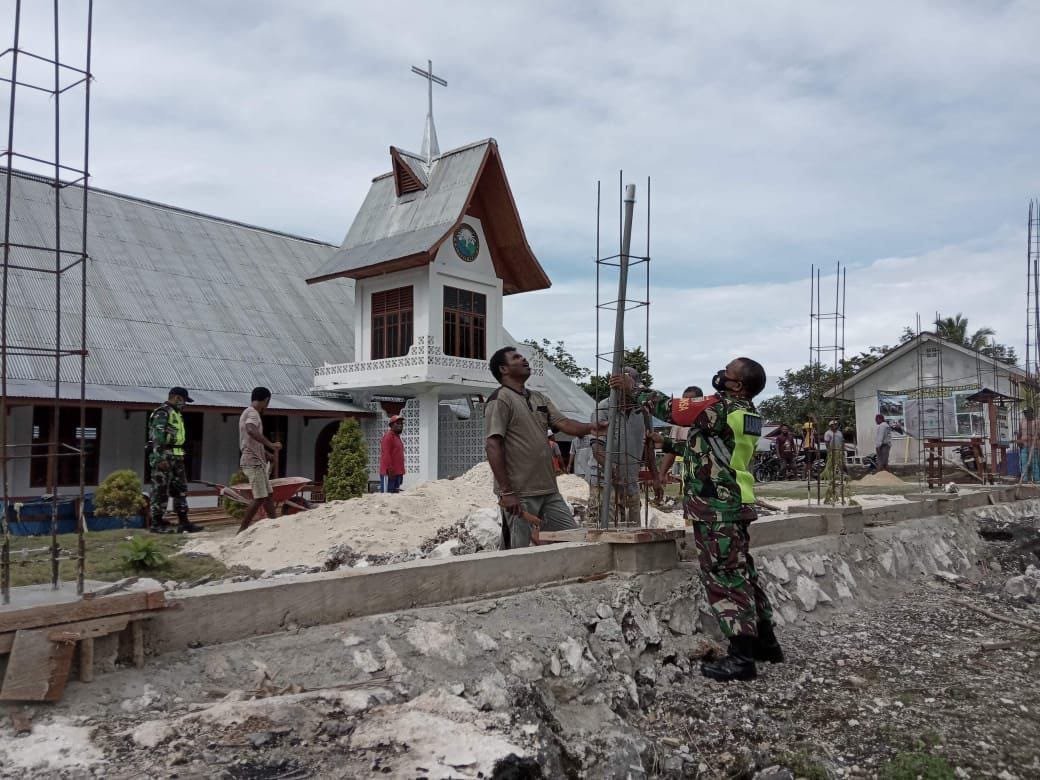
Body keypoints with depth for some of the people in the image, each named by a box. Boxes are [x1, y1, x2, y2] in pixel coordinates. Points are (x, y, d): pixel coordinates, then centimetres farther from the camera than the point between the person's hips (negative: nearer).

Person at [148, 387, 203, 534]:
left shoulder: (175, 414, 20)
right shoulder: (162, 413, -10)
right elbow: (158, 437, -18)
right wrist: (160, 458, -24)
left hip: (176, 457, 10)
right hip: (164, 456, -10)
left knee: (180, 489, 9)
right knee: (161, 490, -4)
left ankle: (183, 521, 12)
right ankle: (157, 523, 1)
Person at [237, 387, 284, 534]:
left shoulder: (247, 413, 19)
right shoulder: (252, 413, -13)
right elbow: (251, 430, -36)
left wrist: (266, 453, 38)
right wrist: (271, 444, -37)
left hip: (257, 461, 10)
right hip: (253, 462, -10)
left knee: (267, 495, 12)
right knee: (260, 498, -10)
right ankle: (242, 531, -5)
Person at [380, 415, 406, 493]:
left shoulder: (397, 437, 21)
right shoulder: (388, 436, -9)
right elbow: (385, 454, -17)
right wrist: (389, 469, -22)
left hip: (397, 472, 10)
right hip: (389, 473, -10)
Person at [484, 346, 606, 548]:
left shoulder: (539, 398, 18)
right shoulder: (500, 400, -8)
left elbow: (564, 423, 7)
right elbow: (493, 446, -16)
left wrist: (590, 427, -14)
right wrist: (506, 492, -21)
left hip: (549, 490, 8)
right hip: (519, 495, -8)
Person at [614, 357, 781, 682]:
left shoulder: (721, 408, -17)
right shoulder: (746, 413, 10)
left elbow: (669, 407, -8)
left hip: (716, 508, -9)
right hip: (734, 504, 9)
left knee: (724, 577, -6)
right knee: (740, 572, 17)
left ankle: (741, 657, -3)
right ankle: (765, 643, 25)